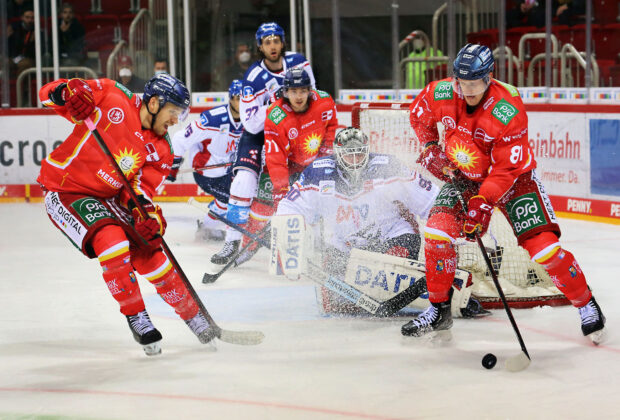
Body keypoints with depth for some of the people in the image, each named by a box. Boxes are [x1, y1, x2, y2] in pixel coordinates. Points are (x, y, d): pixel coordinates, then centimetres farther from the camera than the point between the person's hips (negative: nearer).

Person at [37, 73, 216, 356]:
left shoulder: (160, 151, -1)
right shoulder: (111, 98, -16)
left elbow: (141, 186, -8)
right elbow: (49, 92, -16)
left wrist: (147, 210, -29)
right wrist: (67, 92, -39)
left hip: (106, 197, 6)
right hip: (64, 191, -6)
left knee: (148, 252, -1)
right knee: (112, 241, -27)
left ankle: (192, 314, 19)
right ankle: (136, 318, -10)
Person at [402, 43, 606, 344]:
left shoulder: (509, 110, -30)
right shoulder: (440, 94, -17)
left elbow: (507, 168, -27)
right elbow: (419, 114, 8)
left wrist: (484, 203, -34)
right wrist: (430, 147, -4)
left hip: (513, 176, -4)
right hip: (463, 175, 4)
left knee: (541, 244, -15)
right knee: (438, 231, -15)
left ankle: (587, 305, 3)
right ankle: (438, 310, 2)